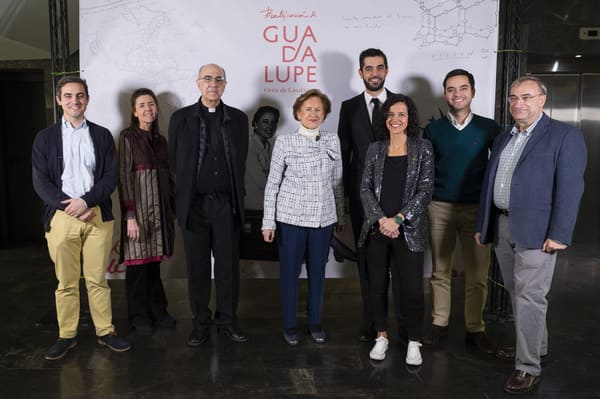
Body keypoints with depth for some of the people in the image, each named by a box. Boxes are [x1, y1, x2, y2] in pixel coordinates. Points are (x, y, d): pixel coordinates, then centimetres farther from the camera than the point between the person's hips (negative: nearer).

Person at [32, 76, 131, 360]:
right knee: (66, 282, 7)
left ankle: (105, 332, 17)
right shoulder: (45, 138, 7)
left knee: (97, 279, 6)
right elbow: (41, 182, 1)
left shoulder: (102, 135, 9)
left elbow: (110, 176, 2)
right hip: (61, 217, 0)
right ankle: (66, 336, 19)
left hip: (98, 215, 0)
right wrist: (69, 207, -11)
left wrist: (86, 201, -12)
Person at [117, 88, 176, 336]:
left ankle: (157, 310, 22)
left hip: (159, 209, 5)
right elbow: (124, 177, -9)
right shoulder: (128, 138, -4)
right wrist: (130, 215, -16)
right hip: (138, 208, -5)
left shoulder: (160, 140, 13)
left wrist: (173, 208, 9)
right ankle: (139, 316, 16)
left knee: (154, 261, 11)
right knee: (138, 262, 3)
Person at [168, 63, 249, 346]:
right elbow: (174, 161, 8)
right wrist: (186, 194, 8)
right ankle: (200, 324, 20)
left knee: (228, 266, 7)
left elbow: (241, 161, 11)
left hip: (226, 204, 1)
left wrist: (236, 197, 10)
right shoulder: (180, 118, 4)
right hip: (194, 204, -1)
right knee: (197, 267, 7)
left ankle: (227, 320, 21)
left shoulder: (238, 118, 7)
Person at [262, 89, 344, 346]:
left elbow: (337, 182, 11)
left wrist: (341, 217, 13)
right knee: (290, 272, 7)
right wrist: (268, 221, -4)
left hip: (324, 217, 3)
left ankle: (315, 323, 28)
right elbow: (273, 183, -2)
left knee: (317, 271, 12)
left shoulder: (333, 142, 5)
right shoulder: (284, 142, -4)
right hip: (291, 217, -2)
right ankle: (290, 325, 23)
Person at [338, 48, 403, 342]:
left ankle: (403, 318, 16)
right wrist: (347, 191, 1)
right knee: (366, 257, 8)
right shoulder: (349, 107, 7)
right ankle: (370, 320, 20)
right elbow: (344, 152, 7)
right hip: (362, 194, 1)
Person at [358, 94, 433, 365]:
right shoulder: (375, 149, 8)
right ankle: (382, 336, 26)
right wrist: (381, 219, -11)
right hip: (377, 229, 3)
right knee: (377, 285, 9)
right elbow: (365, 188, 4)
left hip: (408, 231, -2)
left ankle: (414, 342, 17)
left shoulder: (422, 149, 2)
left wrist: (398, 219, -12)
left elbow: (425, 190, -4)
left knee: (412, 289, -3)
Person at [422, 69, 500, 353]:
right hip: (439, 208, 1)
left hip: (476, 209, 0)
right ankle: (439, 324, 21)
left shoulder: (488, 128, 2)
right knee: (440, 271, 8)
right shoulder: (433, 130, 4)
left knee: (477, 274, 3)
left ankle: (475, 329, 17)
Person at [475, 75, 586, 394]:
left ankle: (528, 366, 7)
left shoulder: (564, 135, -5)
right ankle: (535, 346, 36)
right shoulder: (503, 139, 15)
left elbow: (570, 188, -12)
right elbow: (488, 183, 16)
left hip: (536, 231, -7)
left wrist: (559, 234, -18)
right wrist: (482, 225, 14)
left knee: (529, 297, -4)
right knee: (517, 293, 17)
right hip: (502, 227, 7)